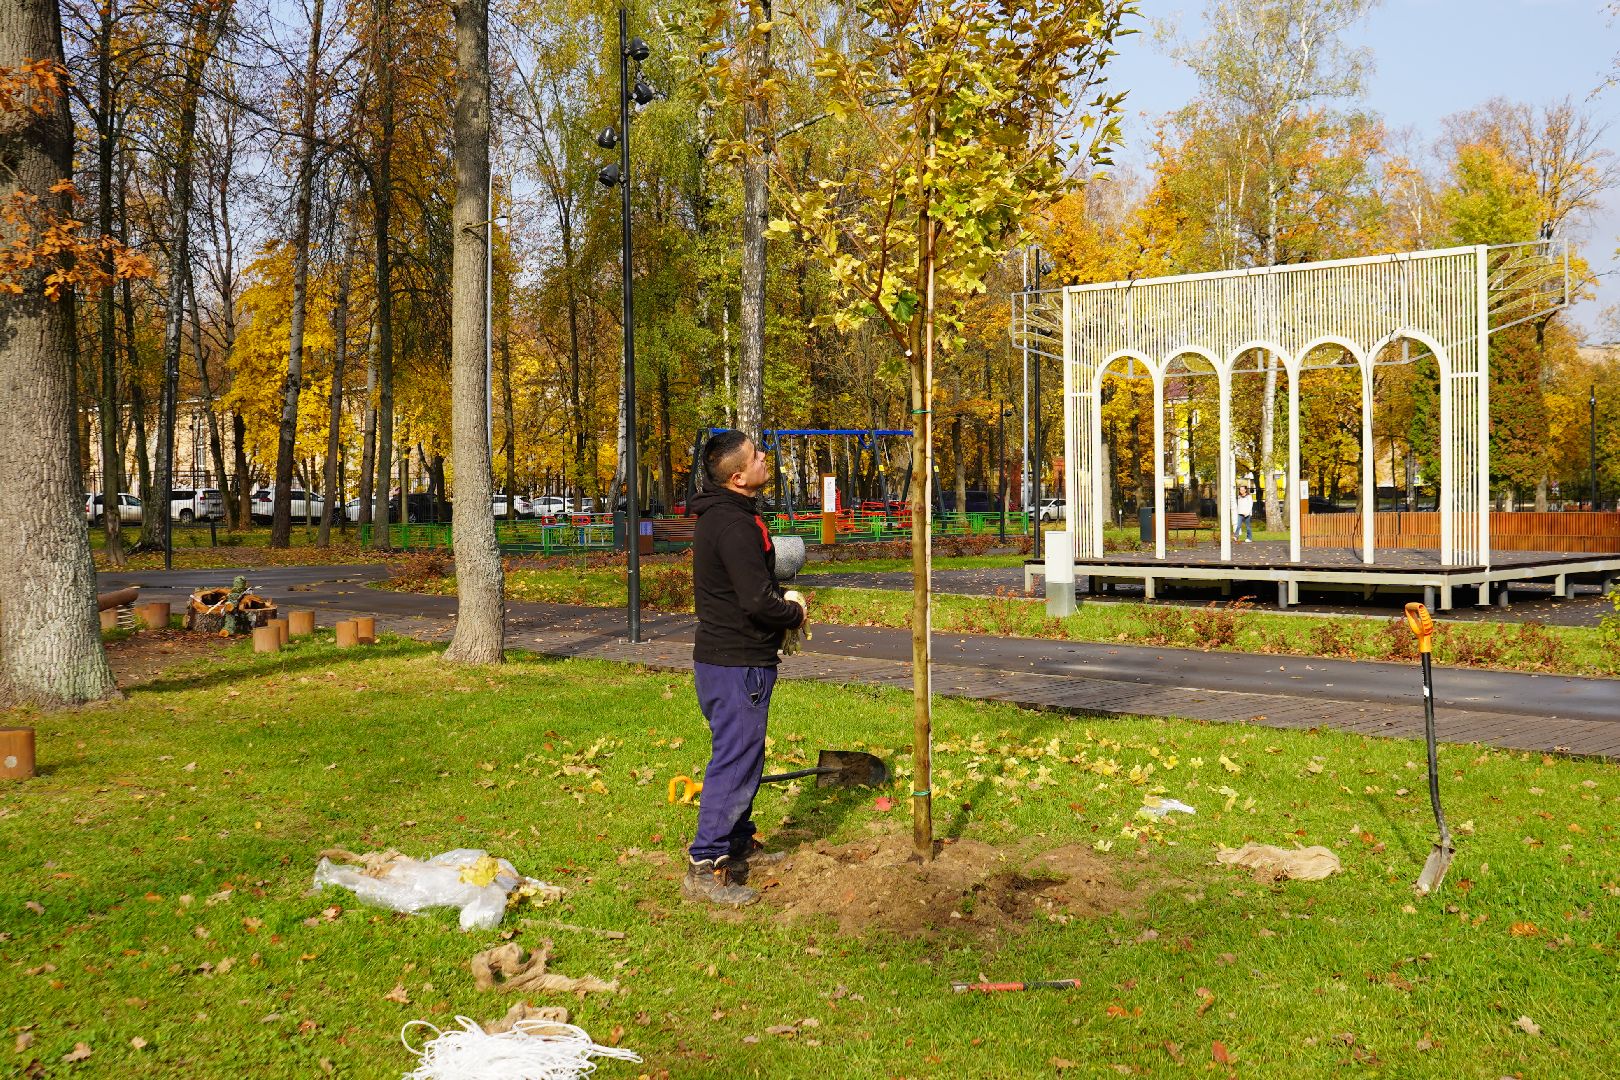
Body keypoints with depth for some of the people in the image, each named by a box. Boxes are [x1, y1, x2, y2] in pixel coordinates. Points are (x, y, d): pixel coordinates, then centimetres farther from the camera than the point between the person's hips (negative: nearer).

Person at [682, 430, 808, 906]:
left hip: (722, 657, 11)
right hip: (738, 663, -11)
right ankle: (705, 868, 0)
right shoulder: (734, 524, -22)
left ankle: (739, 845, 36)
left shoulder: (720, 515, 12)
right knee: (736, 761, -5)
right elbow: (757, 602, -27)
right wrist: (795, 612, -8)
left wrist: (782, 596, 6)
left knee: (740, 756, 21)